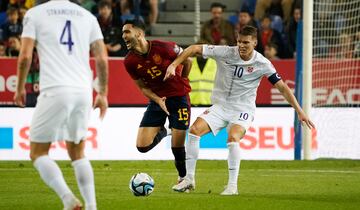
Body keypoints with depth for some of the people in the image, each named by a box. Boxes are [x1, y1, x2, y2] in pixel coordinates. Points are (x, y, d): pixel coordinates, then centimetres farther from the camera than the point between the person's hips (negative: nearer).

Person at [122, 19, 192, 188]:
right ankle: (160, 132, 26)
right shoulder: (129, 61, -9)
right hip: (157, 100, 3)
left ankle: (184, 178, 23)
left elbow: (187, 62, -1)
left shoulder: (163, 48, -19)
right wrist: (158, 100, -15)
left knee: (177, 146, -5)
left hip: (179, 98, -3)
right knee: (142, 146, -7)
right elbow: (142, 87, 3)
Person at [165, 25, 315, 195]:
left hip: (242, 110, -3)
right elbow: (194, 49, -5)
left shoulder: (262, 64, -11)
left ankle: (232, 185, -21)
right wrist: (173, 65, -15)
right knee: (195, 129, -18)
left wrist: (299, 111, -10)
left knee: (233, 138, -31)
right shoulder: (225, 53, -10)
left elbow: (282, 87, -6)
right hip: (220, 106, 3)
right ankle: (189, 179, -6)